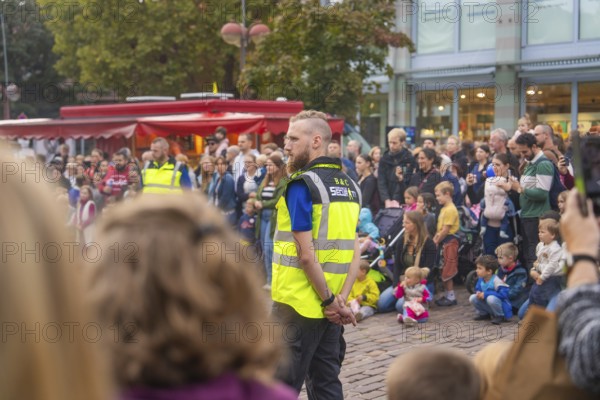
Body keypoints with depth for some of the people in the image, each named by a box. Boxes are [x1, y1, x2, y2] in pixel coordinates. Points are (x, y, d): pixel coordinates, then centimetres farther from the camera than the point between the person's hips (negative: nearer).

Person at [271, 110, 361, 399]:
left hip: (299, 304, -7)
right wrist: (341, 299, -1)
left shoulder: (302, 184, -13)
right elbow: (355, 253, 6)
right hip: (330, 305, 7)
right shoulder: (349, 185, 10)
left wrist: (330, 301, -11)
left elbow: (306, 255, -19)